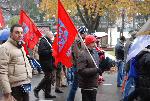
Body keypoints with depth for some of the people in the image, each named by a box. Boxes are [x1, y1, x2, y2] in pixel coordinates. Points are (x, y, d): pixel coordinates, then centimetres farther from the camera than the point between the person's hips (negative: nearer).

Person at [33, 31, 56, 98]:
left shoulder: (49, 42, 19)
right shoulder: (43, 41, -11)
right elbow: (41, 51, -23)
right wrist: (50, 51, -24)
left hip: (50, 62, 10)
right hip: (45, 62, -10)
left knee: (50, 78, 9)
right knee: (48, 77, -10)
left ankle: (47, 93, 16)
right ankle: (37, 89, 3)